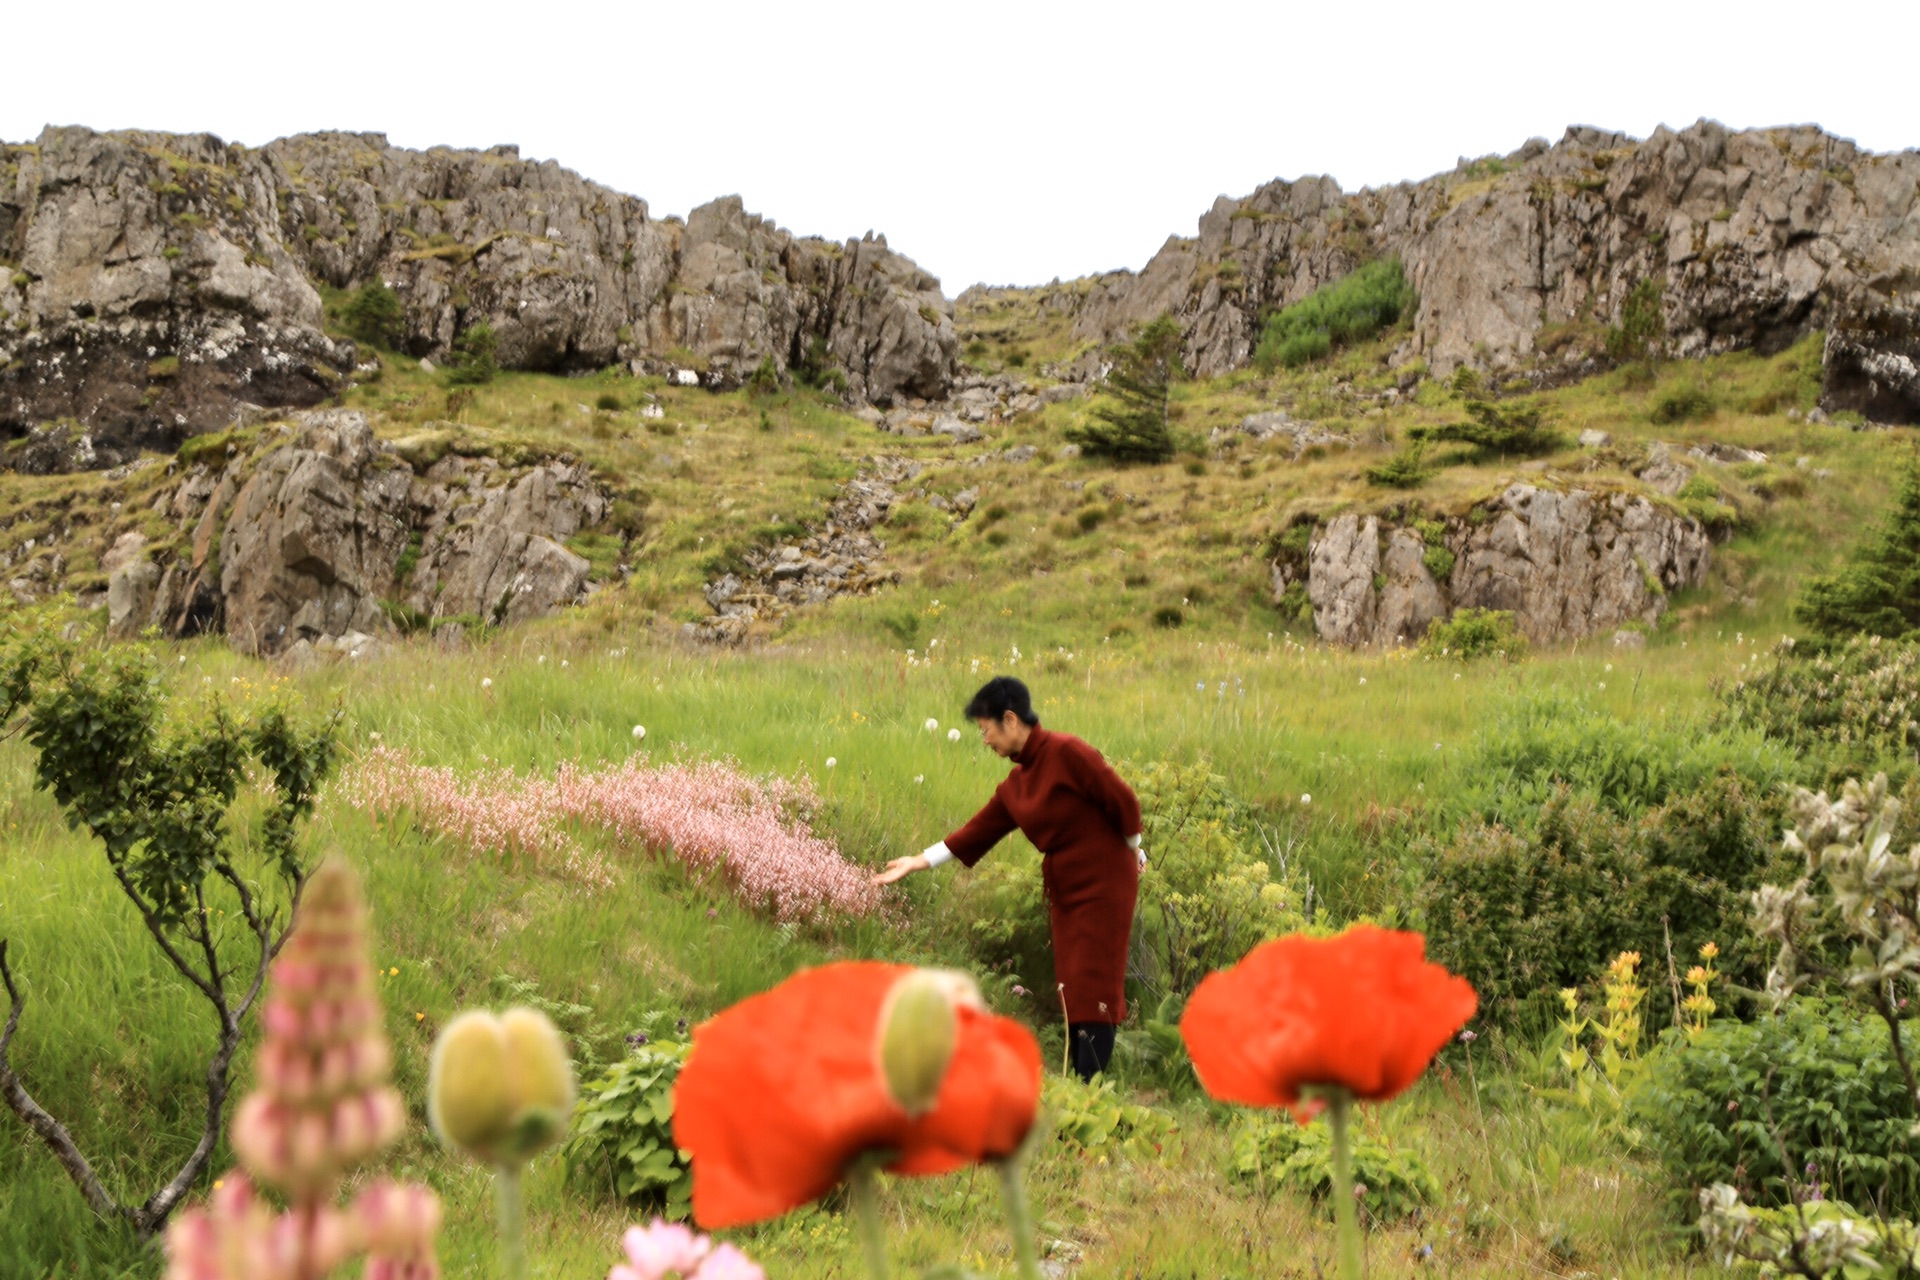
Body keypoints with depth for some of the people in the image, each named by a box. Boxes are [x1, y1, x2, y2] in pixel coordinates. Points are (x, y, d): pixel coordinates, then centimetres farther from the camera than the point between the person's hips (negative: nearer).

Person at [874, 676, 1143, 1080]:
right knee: (1070, 987, 9)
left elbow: (1122, 800, -14)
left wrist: (1132, 849, -1)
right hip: (1064, 887, 8)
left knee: (1092, 986, -7)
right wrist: (918, 862, 6)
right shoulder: (1015, 785, 8)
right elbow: (979, 831, 9)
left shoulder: (1065, 752, -17)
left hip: (1104, 882, -8)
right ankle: (1078, 1077, 15)